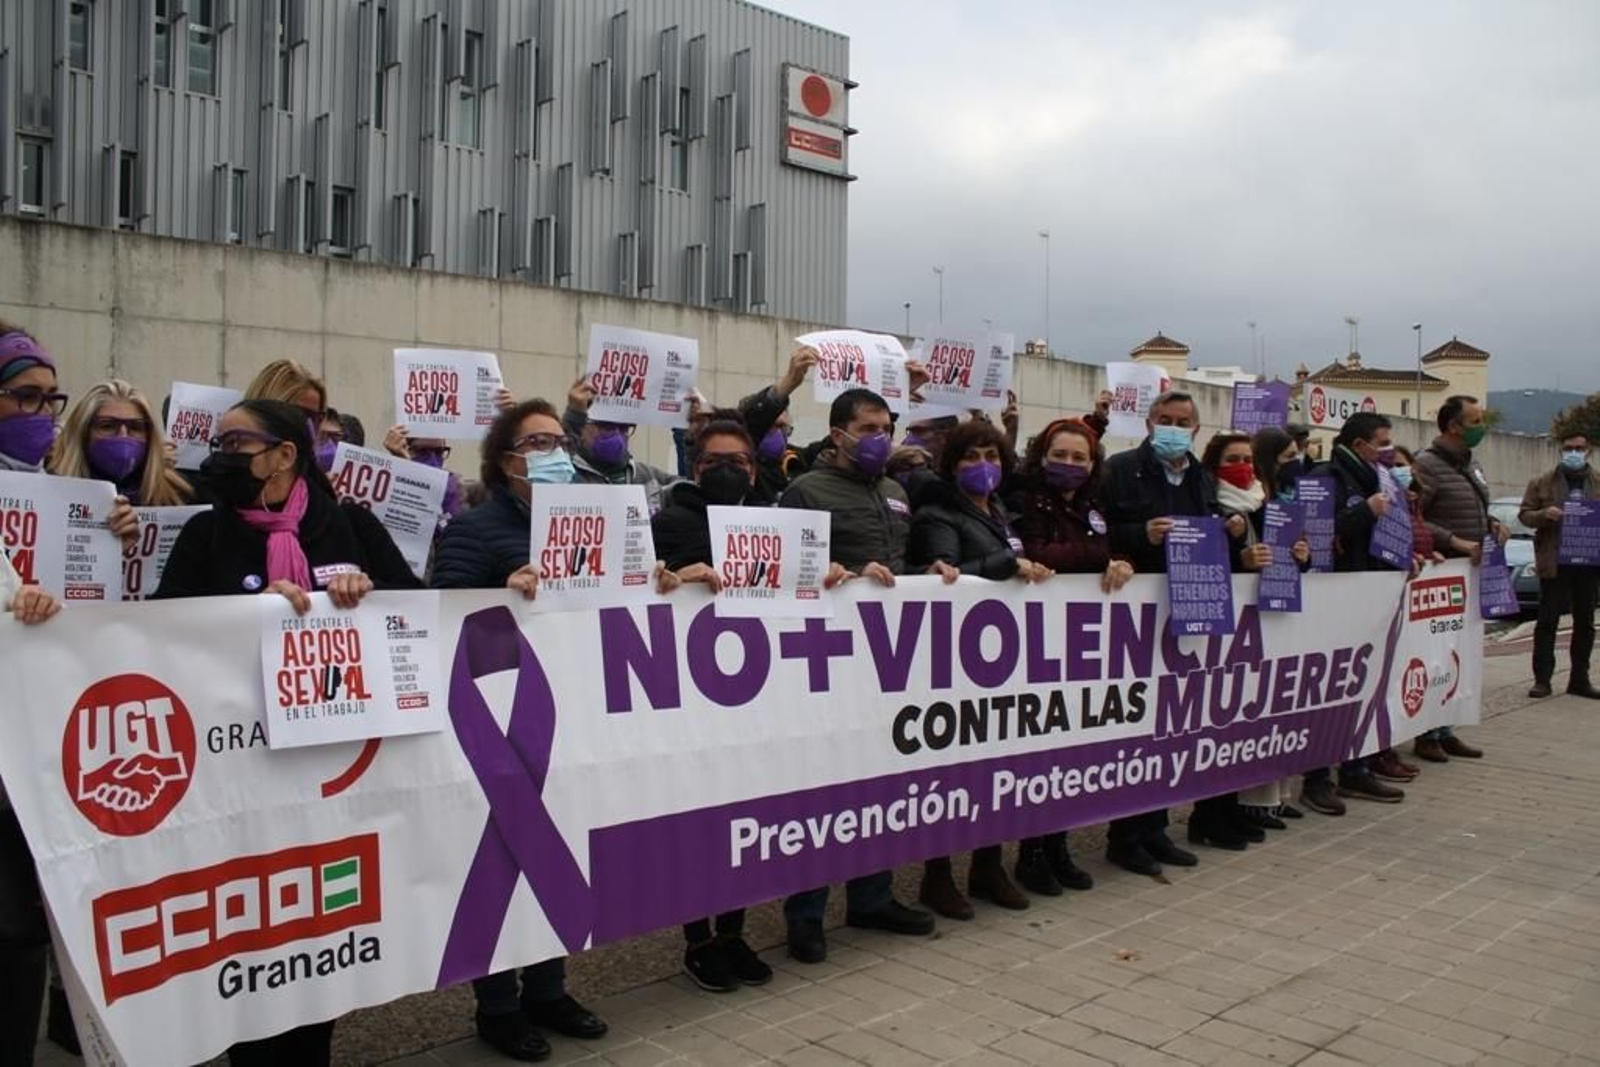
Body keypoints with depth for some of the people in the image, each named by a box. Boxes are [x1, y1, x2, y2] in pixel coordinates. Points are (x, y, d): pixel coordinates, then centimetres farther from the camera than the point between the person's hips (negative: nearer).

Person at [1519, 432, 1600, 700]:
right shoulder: (1543, 483, 4)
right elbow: (1524, 514, 4)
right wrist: (1544, 514, -16)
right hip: (1554, 563, -2)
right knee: (1547, 621, 0)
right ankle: (1542, 679, 3)